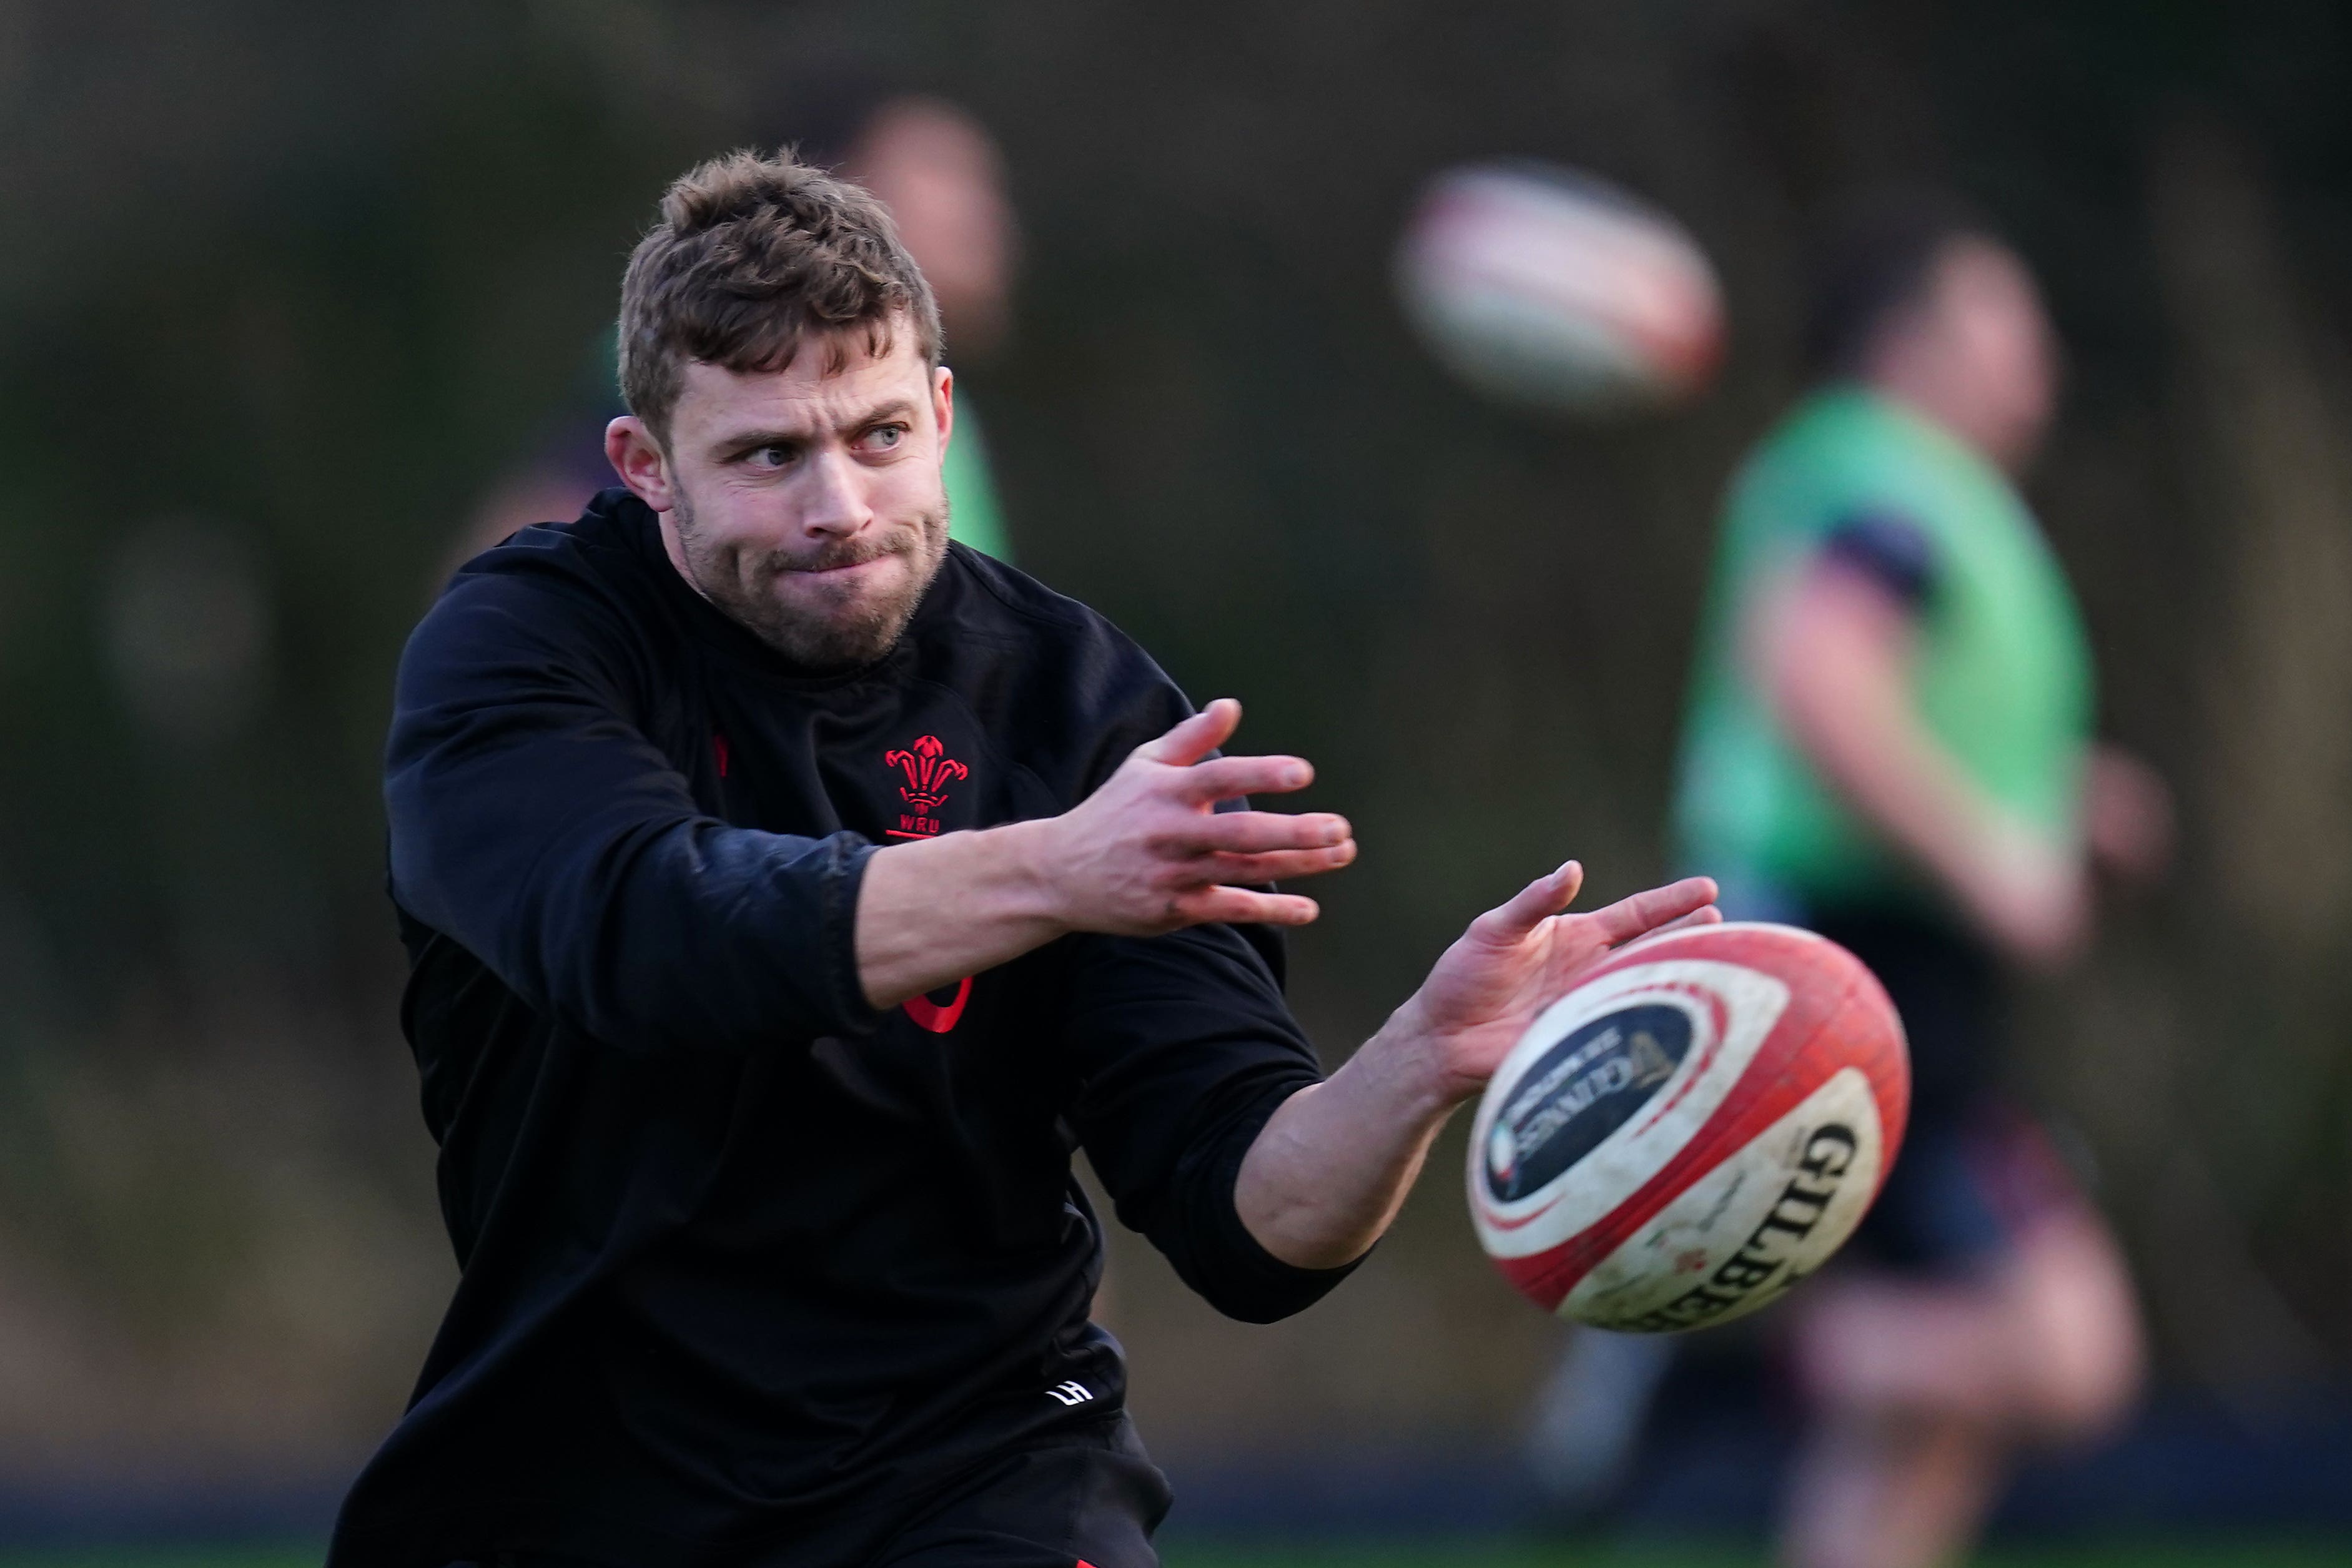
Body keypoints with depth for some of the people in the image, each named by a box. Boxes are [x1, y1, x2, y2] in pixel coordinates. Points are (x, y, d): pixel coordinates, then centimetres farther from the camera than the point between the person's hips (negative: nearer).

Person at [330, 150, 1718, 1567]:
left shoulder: (1076, 701, -3)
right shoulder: (516, 641, -7)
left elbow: (1246, 1233, -9)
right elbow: (636, 929, -29)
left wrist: (1424, 1063, -30)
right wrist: (1051, 872, -41)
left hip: (966, 1444, -2)